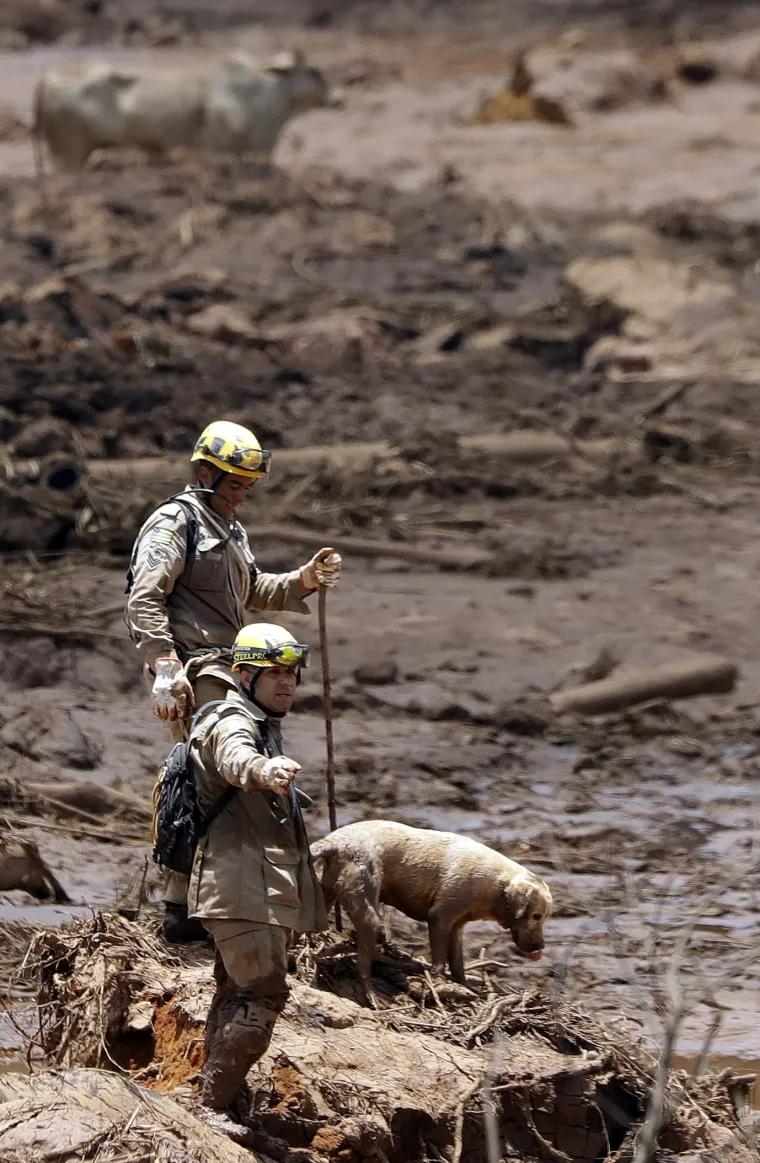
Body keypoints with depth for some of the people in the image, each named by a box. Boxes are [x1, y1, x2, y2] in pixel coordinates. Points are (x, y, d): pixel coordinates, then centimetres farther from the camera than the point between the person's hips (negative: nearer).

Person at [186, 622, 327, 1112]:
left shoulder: (267, 727, 21)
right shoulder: (232, 723, -13)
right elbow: (235, 758, -39)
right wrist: (263, 770, -61)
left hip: (264, 886, 11)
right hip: (241, 885, -11)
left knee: (239, 995, 14)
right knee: (263, 993, -17)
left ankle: (215, 1103, 19)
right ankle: (211, 1109, -17)